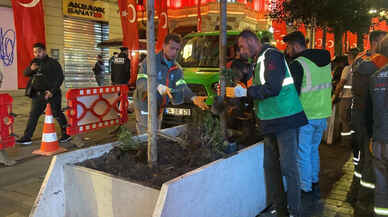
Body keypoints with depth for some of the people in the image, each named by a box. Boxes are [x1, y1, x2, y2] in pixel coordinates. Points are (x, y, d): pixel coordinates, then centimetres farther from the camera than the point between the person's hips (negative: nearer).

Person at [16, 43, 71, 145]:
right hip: (37, 94, 6)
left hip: (51, 94, -6)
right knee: (33, 115, 8)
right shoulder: (34, 62, 13)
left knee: (57, 114, 1)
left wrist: (52, 91, -16)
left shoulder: (52, 63, -6)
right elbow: (25, 73, 10)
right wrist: (31, 68, -13)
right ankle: (26, 137, 14)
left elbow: (60, 78, -10)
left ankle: (66, 134, 14)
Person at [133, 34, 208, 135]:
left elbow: (181, 87, -11)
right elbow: (141, 83, -26)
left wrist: (193, 98, -32)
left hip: (160, 109, 6)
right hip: (145, 109, -6)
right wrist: (158, 87, -45)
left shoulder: (177, 68, 3)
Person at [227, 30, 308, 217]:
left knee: (288, 166, -4)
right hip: (270, 122, 9)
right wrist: (235, 93, 13)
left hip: (285, 119, -9)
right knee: (270, 165, 12)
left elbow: (272, 88, -21)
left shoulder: (272, 55, -11)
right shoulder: (260, 60, 18)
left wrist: (243, 92, -16)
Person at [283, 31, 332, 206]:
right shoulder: (325, 60, 10)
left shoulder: (297, 64, -15)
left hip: (305, 116, -8)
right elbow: (327, 86, 17)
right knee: (314, 150, 20)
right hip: (323, 114, 8)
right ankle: (315, 186, 31)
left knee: (303, 154, 2)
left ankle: (306, 191, 10)